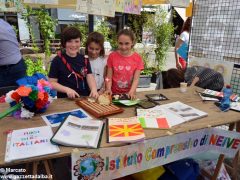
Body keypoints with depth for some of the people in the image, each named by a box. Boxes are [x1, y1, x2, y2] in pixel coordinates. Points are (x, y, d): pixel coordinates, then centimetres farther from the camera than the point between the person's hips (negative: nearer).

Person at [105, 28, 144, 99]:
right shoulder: (112, 56, -1)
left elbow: (136, 79, -5)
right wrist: (108, 89, -17)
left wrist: (131, 92, -20)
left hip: (129, 94, 0)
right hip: (114, 94, 0)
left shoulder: (137, 58, -2)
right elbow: (109, 77, -1)